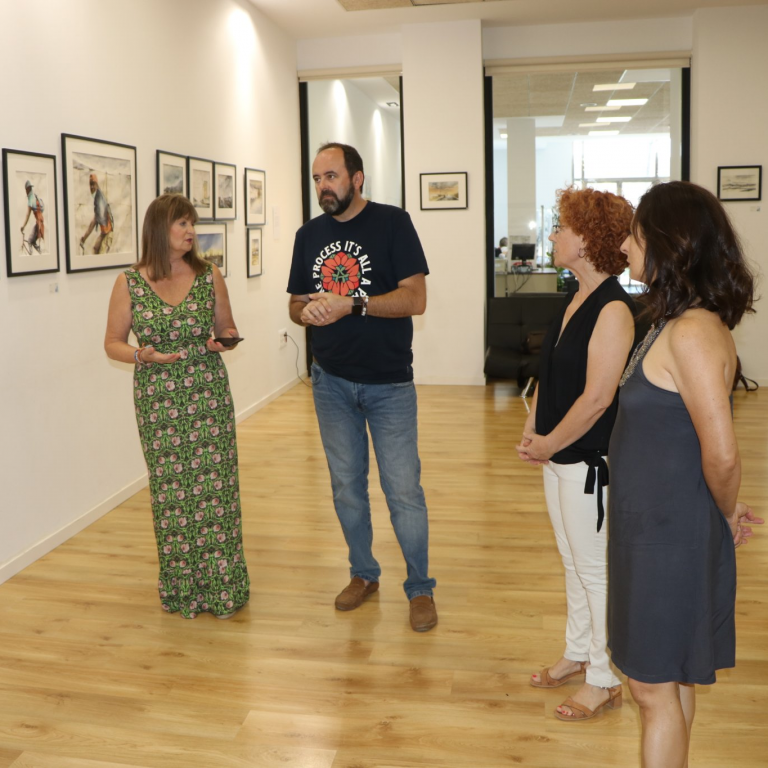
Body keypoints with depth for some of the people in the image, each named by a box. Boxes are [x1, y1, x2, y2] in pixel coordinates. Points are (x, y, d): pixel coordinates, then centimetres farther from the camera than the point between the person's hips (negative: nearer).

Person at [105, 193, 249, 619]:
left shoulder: (209, 277, 2)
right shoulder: (129, 283, -1)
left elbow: (227, 328, 13)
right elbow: (113, 343, 5)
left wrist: (226, 340, -9)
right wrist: (144, 355, -14)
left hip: (209, 396, 1)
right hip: (158, 402, -1)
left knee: (215, 488, 1)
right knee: (170, 491, 5)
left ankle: (221, 585, 15)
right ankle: (181, 587, 22)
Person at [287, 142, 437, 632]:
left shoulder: (392, 223, -9)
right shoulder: (309, 234, 6)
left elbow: (415, 299, -17)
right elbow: (296, 303, 11)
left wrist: (351, 304, -25)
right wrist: (308, 312, -13)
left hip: (389, 383, -5)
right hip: (332, 381, 5)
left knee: (403, 489, -2)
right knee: (347, 485, 14)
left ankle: (421, 588, 16)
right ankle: (364, 574, 33)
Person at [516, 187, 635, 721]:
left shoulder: (614, 310, -21)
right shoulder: (576, 299, 7)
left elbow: (597, 398, -24)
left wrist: (549, 443, -13)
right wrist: (532, 432, 1)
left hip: (589, 461, -9)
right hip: (557, 457, 9)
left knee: (595, 571, 5)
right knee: (574, 565, 21)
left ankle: (604, 680, 22)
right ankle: (578, 655, 38)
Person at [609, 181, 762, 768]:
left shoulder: (692, 333, -24)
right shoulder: (680, 323, 7)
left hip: (670, 532, -9)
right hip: (656, 523, 9)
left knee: (655, 687, 6)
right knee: (673, 680, 22)